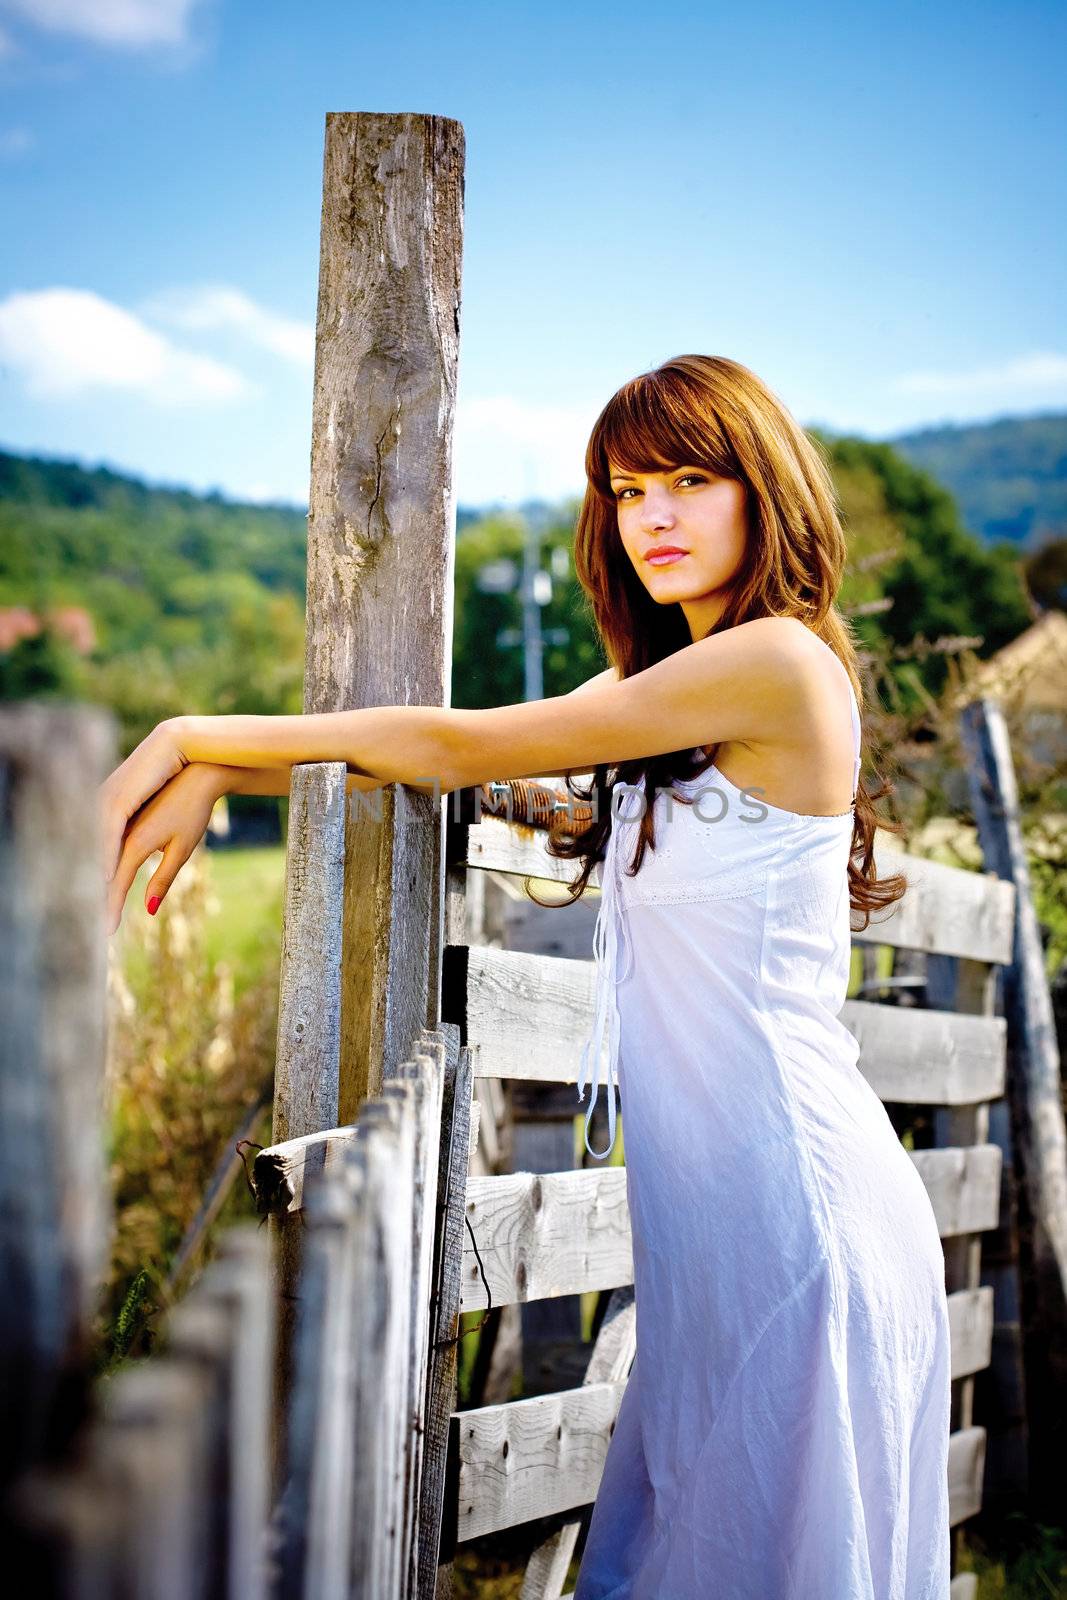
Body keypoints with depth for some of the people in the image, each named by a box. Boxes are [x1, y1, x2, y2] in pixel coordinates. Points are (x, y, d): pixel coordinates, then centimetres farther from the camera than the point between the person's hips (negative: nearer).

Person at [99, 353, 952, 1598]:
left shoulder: (783, 661, -14)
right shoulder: (664, 685, 15)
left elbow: (462, 749, -10)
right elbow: (465, 763, 13)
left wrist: (195, 735, -2)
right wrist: (211, 775, 1)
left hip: (794, 1204, -8)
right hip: (721, 1211, 8)